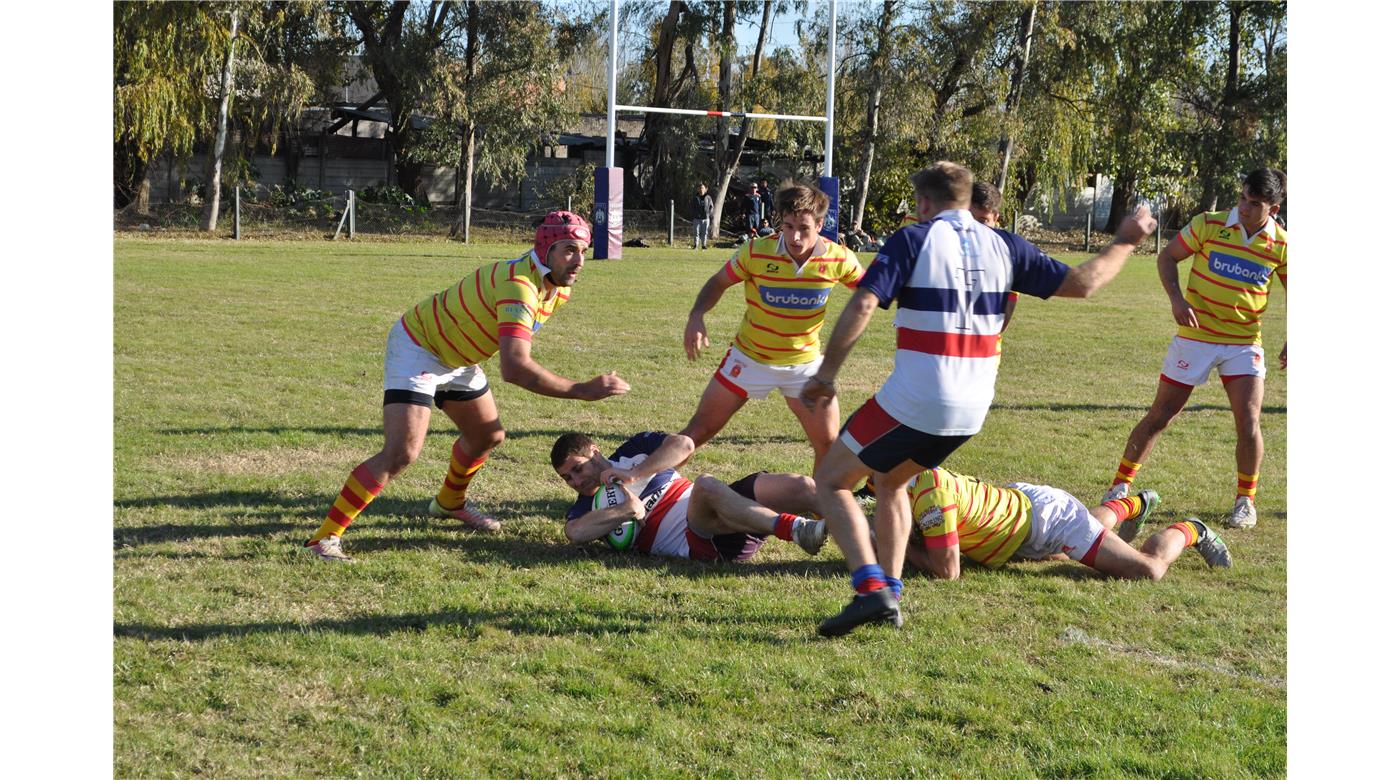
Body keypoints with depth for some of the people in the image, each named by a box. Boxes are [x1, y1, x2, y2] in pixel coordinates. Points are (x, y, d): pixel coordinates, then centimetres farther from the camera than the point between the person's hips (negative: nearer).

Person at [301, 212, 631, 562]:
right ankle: (323, 538, -16)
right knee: (401, 452, -22)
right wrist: (582, 390, -45)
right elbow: (514, 368, -48)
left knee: (488, 436, 22)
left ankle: (449, 503, 50)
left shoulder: (558, 287, -5)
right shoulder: (519, 286, -37)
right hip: (416, 347, -10)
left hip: (456, 358, 10)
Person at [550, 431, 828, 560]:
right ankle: (796, 530, -49)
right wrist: (627, 511, -20)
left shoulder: (634, 449, 18)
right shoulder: (585, 509, 10)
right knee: (705, 485, -37)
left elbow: (682, 445, 1)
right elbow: (575, 533, -13)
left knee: (800, 486, -18)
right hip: (697, 541, -4)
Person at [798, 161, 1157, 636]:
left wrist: (826, 374, -11)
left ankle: (872, 589, -12)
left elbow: (862, 305, -18)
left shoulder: (912, 240, -6)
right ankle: (890, 592, 21)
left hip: (912, 402, -6)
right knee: (889, 481, 30)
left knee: (831, 481, 7)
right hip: (971, 411, 6)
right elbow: (1081, 283, 10)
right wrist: (1125, 241, 26)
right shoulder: (1003, 246, 7)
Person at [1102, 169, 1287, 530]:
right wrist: (1176, 299, -15)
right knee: (1160, 415, 3)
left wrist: (1292, 341, -10)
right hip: (1195, 336, -1)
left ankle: (1245, 501, 10)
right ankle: (1120, 486, 17)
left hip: (1244, 344, 1)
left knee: (1248, 422, -11)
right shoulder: (1209, 225, -10)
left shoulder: (1281, 245, -6)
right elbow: (1166, 258, 1)